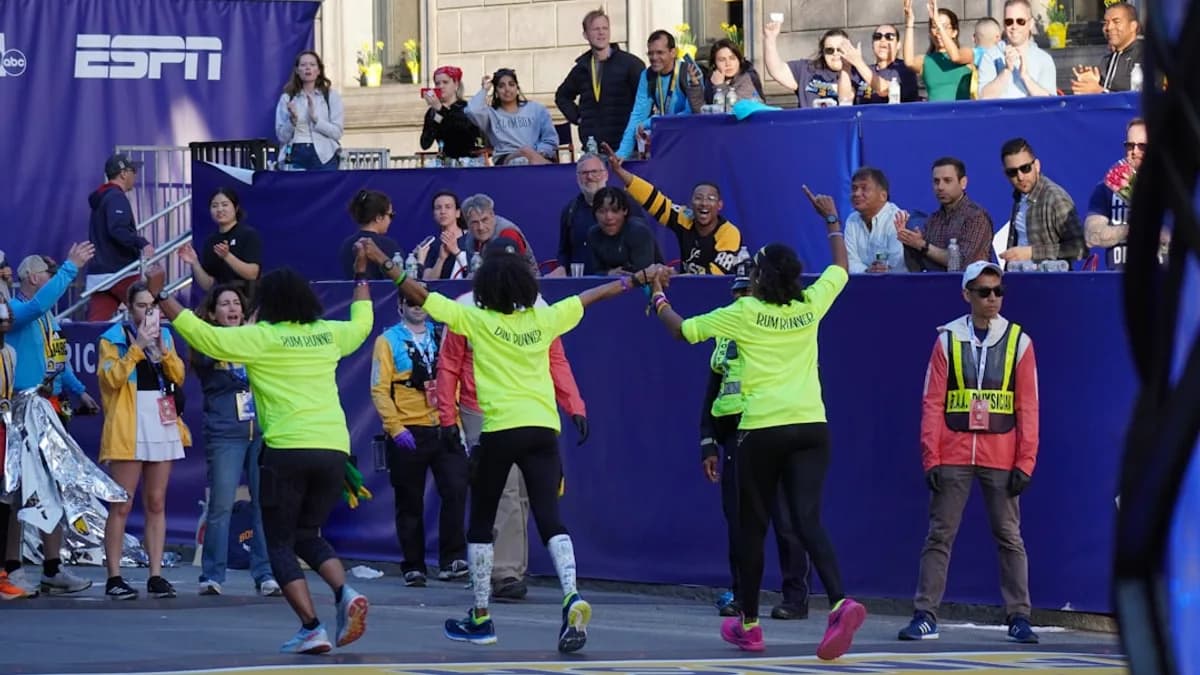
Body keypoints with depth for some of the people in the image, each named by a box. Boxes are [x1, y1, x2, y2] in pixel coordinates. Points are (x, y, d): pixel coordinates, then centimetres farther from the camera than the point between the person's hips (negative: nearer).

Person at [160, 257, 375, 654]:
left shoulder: (261, 338, -1)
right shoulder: (327, 335, 13)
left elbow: (201, 334, -5)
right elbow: (362, 322, 35)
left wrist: (163, 297, 4)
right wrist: (361, 274, 47)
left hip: (288, 448, -5)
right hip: (335, 447, 5)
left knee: (280, 544, 6)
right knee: (307, 535, 21)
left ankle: (312, 629, -8)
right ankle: (345, 593, -6)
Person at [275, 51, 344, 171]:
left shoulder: (331, 96, 6)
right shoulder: (287, 98, 8)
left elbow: (337, 132, -1)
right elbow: (282, 137, 5)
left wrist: (314, 118, -14)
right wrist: (293, 120, -13)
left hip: (324, 157, -1)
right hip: (296, 157, 1)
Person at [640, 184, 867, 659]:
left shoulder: (744, 314, -2)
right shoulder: (811, 306, 6)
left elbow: (681, 329, 8)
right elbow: (841, 268, 25)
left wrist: (657, 294, 25)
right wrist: (831, 219, 37)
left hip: (762, 431, -3)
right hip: (811, 427, 3)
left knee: (752, 527, 12)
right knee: (808, 521, -6)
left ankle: (748, 624, 23)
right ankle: (840, 603, -30)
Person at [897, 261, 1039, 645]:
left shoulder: (1018, 341, 5)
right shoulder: (948, 339, 5)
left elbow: (1028, 408, 3)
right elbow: (932, 403, 3)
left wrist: (1025, 463, -4)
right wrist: (930, 458, -4)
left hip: (1001, 459, 0)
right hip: (953, 455, 0)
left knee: (1009, 537, 3)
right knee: (939, 535, 1)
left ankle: (1018, 617, 8)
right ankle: (925, 616, 3)